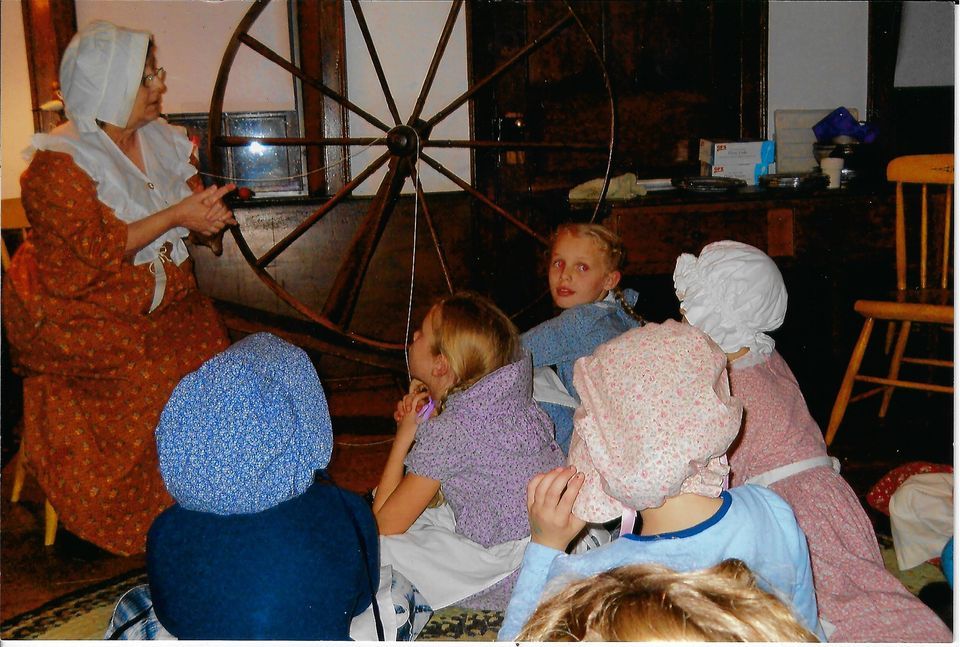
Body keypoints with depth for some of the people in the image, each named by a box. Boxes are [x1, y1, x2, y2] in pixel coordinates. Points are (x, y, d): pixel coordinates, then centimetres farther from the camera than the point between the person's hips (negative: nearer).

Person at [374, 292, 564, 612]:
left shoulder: (448, 431, -23)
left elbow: (385, 523, -15)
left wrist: (403, 436, -7)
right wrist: (424, 417, 0)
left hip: (514, 577, -9)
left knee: (376, 545, -5)